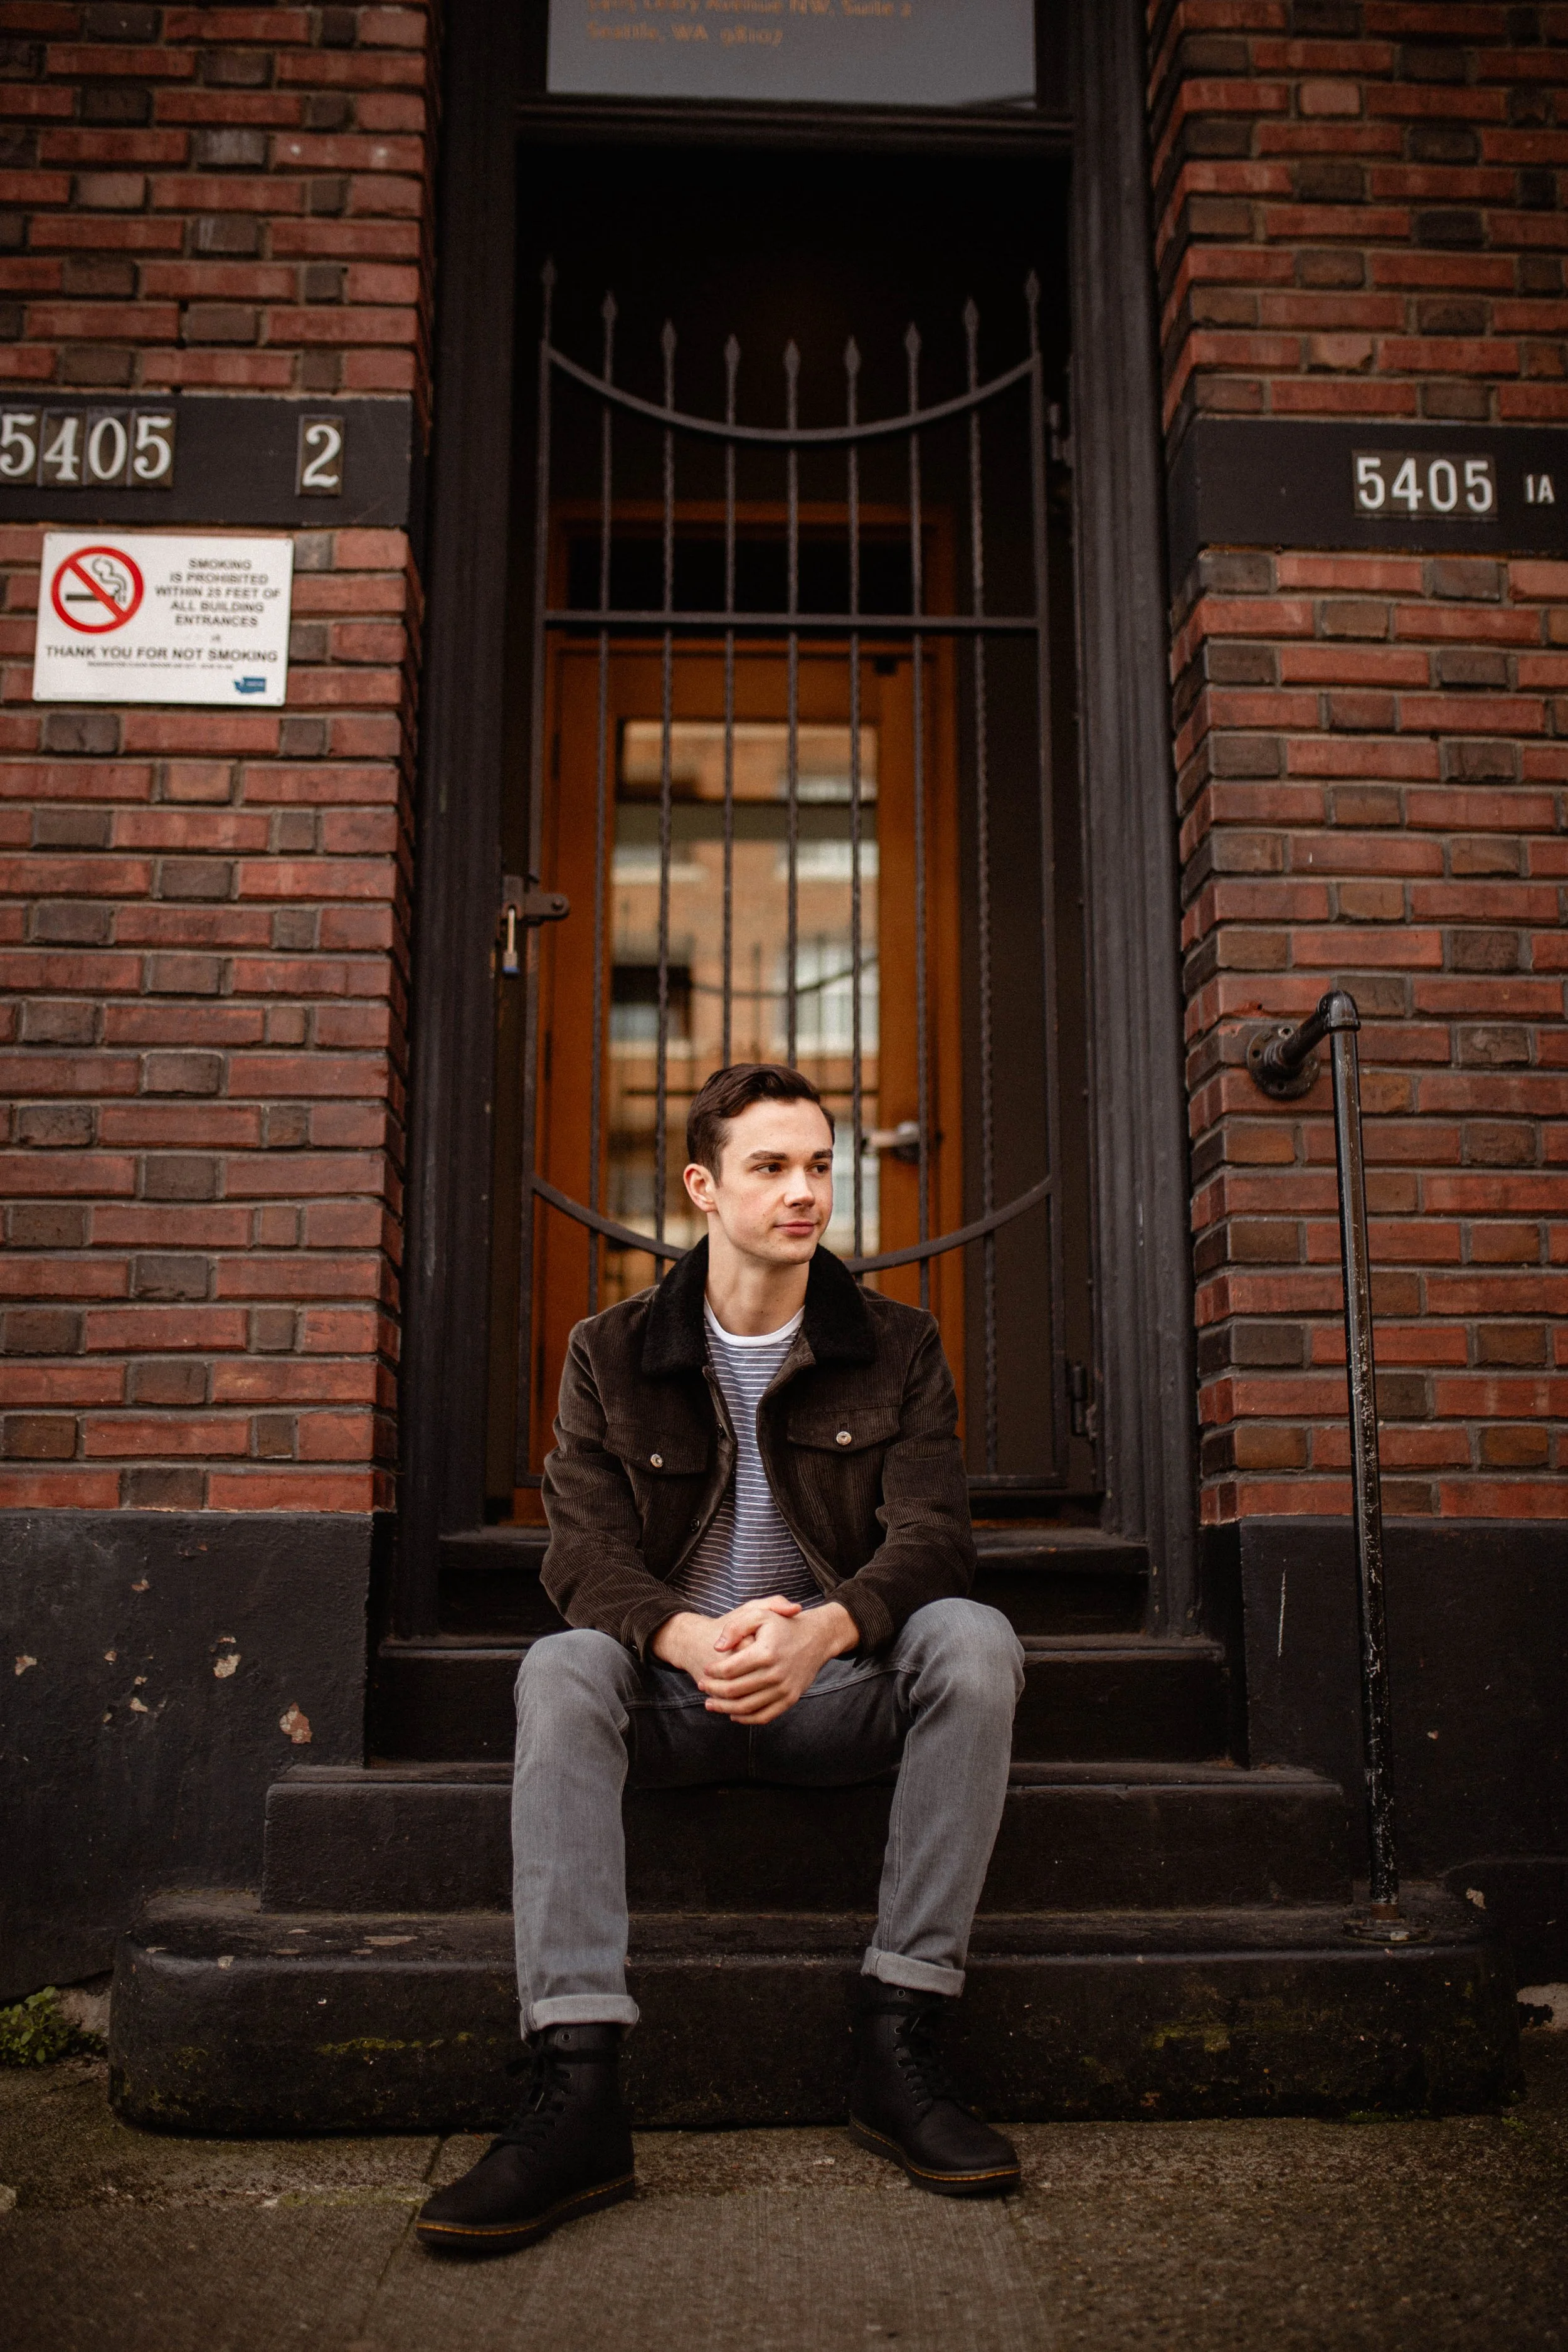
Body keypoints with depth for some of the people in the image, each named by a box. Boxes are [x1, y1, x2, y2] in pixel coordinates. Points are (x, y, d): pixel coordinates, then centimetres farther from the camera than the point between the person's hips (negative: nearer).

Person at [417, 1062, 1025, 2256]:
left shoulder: (897, 1347, 3)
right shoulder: (613, 1353, 2)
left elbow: (930, 1532, -10)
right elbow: (584, 1549, -9)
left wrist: (822, 1630, -33)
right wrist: (690, 1640, -32)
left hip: (839, 1688, 1)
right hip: (671, 1691, 0)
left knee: (975, 1638, -28)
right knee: (559, 1668, -31)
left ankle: (899, 2045, -23)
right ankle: (577, 2093, -34)